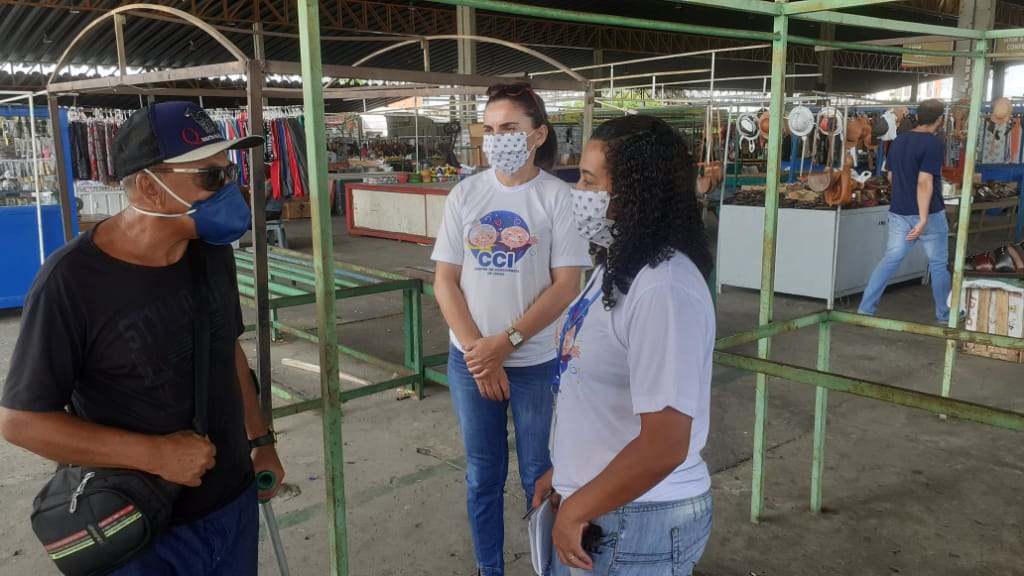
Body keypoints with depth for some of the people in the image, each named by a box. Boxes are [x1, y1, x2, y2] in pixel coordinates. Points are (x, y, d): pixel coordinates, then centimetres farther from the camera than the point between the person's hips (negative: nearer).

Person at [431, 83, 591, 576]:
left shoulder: (558, 198, -7)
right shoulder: (464, 194, 1)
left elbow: (566, 286, -11)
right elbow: (445, 280, 1)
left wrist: (505, 342, -15)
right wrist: (476, 350, -9)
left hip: (538, 361, -2)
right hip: (470, 359, 3)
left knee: (540, 475, 10)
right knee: (482, 474, 14)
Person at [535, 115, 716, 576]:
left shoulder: (663, 289, -27)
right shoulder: (617, 267, 4)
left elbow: (664, 447, -29)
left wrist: (575, 509, -17)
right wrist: (566, 472, 17)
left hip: (638, 521, -8)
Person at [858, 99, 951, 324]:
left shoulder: (898, 141, 6)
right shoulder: (934, 143, -15)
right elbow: (924, 182, -23)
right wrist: (923, 219, -24)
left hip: (899, 213, 6)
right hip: (928, 214, -6)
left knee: (889, 260, 9)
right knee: (938, 265, 10)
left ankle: (865, 308, 3)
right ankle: (944, 315, 21)